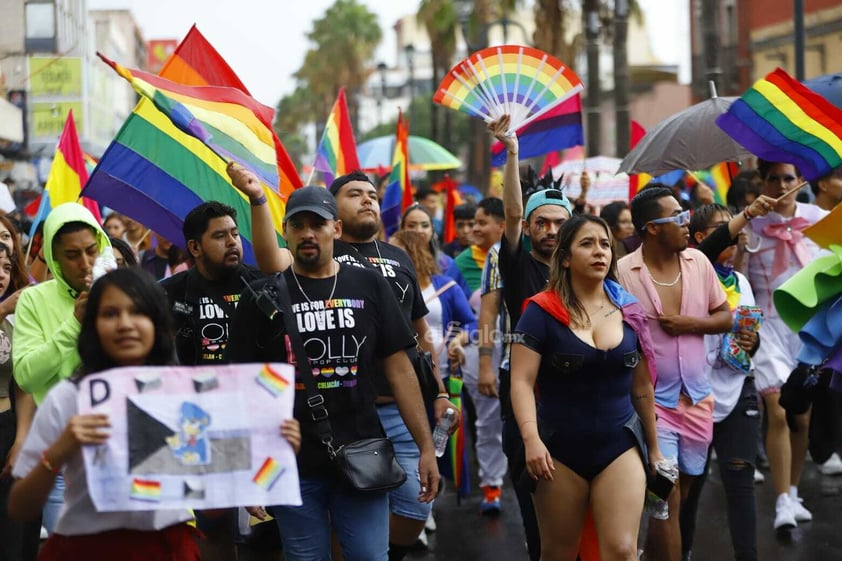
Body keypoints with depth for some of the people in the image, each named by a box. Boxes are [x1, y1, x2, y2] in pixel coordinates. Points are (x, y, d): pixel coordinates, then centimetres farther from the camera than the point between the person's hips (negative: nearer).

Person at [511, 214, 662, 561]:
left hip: (621, 445, 2)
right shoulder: (542, 312, -5)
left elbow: (642, 386, 14)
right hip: (560, 448, -2)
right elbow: (522, 381, -11)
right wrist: (531, 438, -26)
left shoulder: (629, 312, 6)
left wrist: (654, 447, 18)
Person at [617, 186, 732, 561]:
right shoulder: (623, 272, -13)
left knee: (679, 495, 15)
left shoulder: (698, 262, 3)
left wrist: (690, 323, -10)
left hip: (697, 400, 5)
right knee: (669, 500, -8)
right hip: (651, 401, -5)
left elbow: (725, 317, 10)